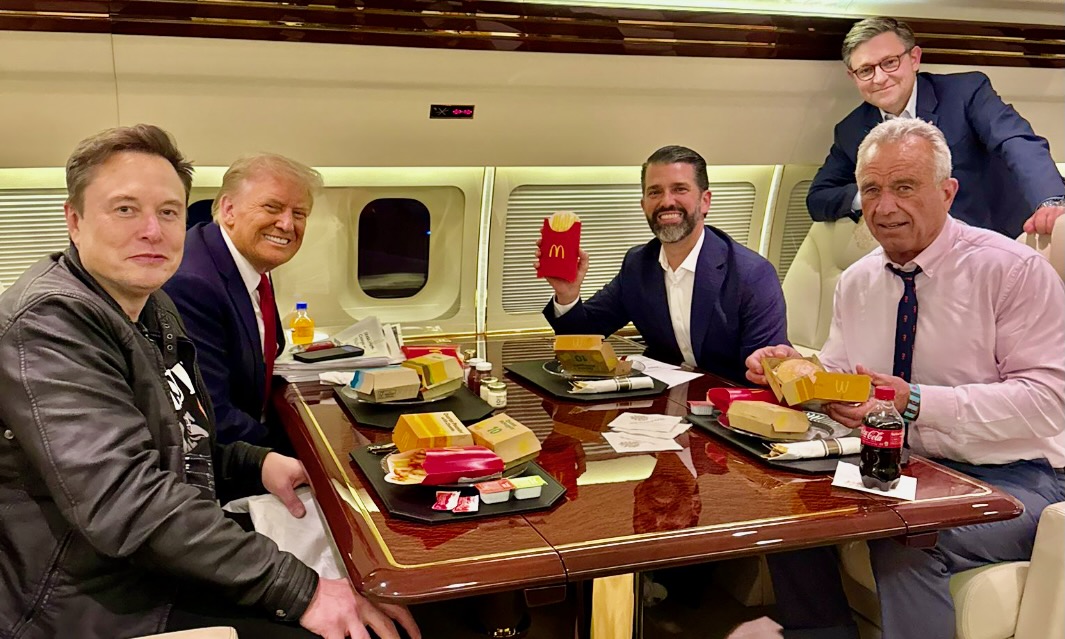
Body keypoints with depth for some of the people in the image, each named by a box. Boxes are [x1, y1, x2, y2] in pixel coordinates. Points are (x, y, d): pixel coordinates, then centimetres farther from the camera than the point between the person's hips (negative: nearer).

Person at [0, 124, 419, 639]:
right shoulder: (48, 325, -21)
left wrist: (257, 463, 0)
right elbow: (127, 502, -31)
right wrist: (301, 592, -30)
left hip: (172, 572, 9)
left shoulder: (152, 307, 9)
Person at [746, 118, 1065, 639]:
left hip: (1008, 478, -6)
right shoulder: (856, 282, 7)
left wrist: (914, 403, -29)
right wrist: (795, 368, -11)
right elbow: (838, 376, 13)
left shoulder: (1013, 270, -12)